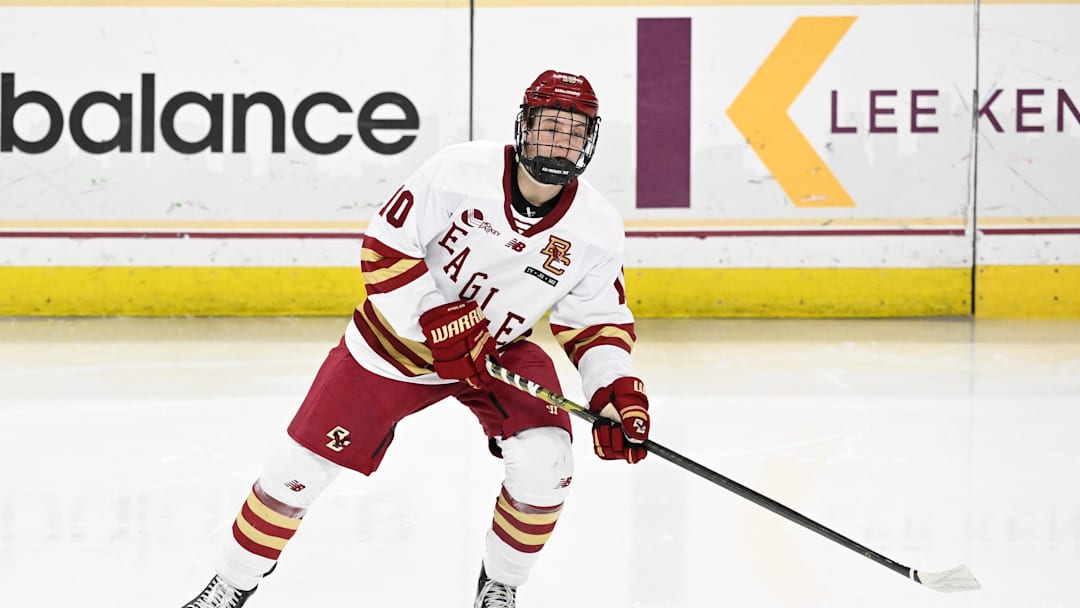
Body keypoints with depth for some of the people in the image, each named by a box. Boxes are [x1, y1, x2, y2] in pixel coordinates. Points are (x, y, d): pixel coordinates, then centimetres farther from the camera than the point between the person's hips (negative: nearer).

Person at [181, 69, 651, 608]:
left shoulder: (597, 229, -15)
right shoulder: (459, 171, -25)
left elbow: (598, 321, -4)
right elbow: (385, 247, -19)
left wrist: (618, 390, -20)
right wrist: (437, 322, -27)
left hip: (500, 349, 2)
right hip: (397, 337, -2)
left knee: (544, 462, -21)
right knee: (305, 462, -2)